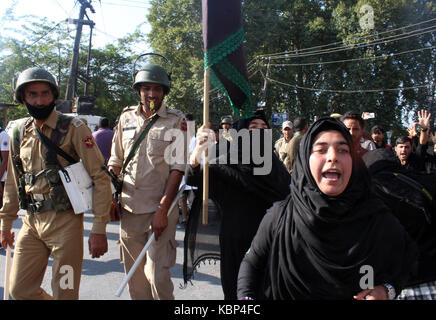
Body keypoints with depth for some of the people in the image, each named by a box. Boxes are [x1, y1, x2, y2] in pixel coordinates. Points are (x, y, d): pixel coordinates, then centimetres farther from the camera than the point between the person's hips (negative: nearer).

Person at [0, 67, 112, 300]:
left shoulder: (73, 128, -8)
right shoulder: (19, 133, 9)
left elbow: (100, 178, -12)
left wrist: (99, 230, -16)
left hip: (65, 221, -5)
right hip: (31, 222, 5)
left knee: (64, 293, 3)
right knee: (20, 290, 10)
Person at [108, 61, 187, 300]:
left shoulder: (176, 120, 0)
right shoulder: (126, 117, 11)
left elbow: (177, 168, -6)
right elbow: (115, 161, 17)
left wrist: (162, 210, -13)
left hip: (160, 209, -4)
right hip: (129, 209, 4)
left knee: (157, 275, -5)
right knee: (134, 274, 12)